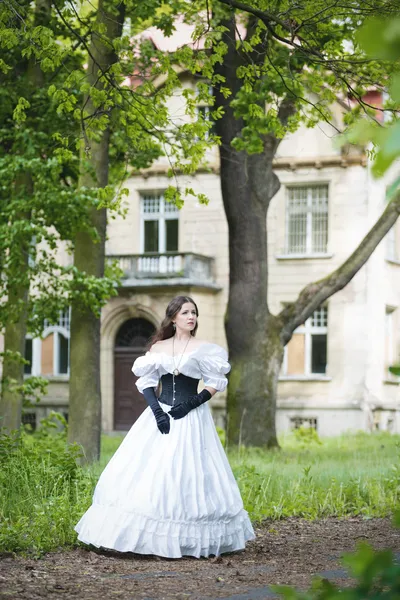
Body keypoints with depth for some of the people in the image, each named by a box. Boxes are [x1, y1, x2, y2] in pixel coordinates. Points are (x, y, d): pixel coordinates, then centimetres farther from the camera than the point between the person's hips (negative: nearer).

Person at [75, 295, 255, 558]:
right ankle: (149, 537, 1)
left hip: (191, 418, -3)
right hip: (161, 415, 3)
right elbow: (146, 382, 6)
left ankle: (188, 539, 0)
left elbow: (216, 382, 0)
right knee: (150, 472, -4)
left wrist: (193, 403, -13)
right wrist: (157, 411, -9)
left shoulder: (203, 349, 3)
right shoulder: (158, 347, 10)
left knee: (187, 475, -7)